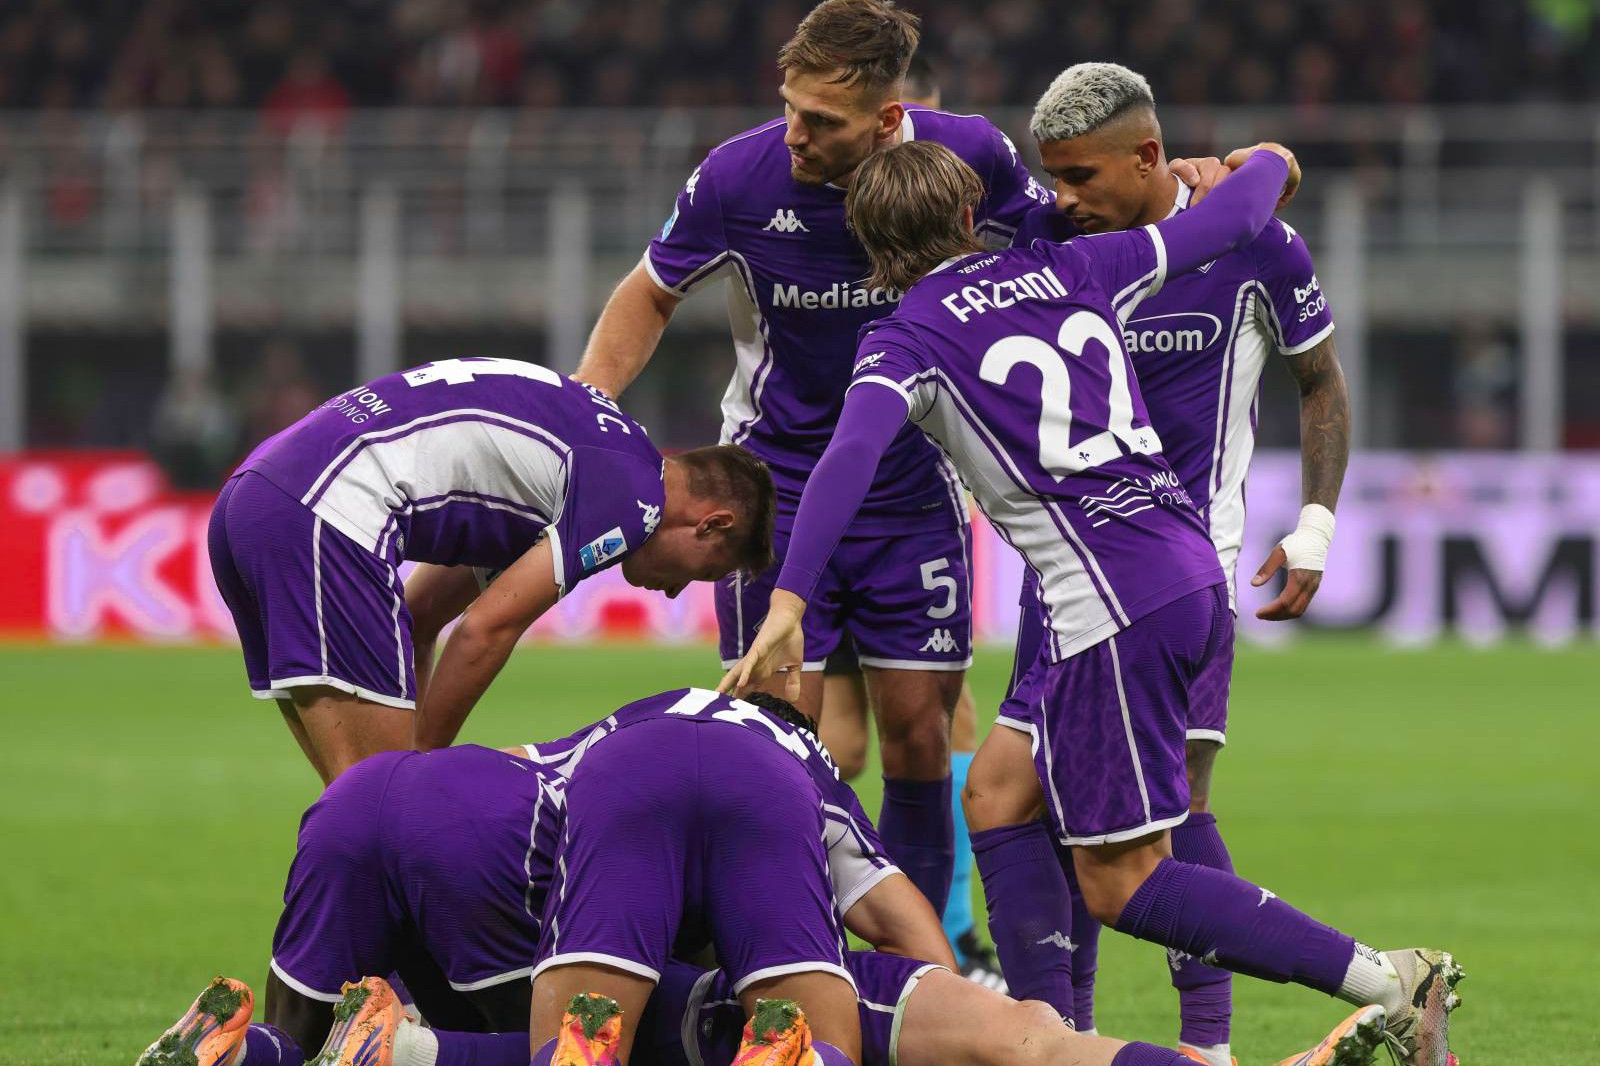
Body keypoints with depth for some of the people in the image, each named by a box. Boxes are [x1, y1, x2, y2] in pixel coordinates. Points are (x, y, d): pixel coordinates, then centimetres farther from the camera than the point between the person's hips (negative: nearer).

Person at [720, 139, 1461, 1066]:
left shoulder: (909, 338, 0)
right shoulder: (1070, 270, 15)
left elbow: (851, 456, -18)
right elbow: (1228, 222, 27)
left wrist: (787, 603, -26)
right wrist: (1265, 165, 49)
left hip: (1113, 603, -7)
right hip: (1196, 575, 7)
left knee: (1121, 883, -3)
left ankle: (1388, 985, -13)